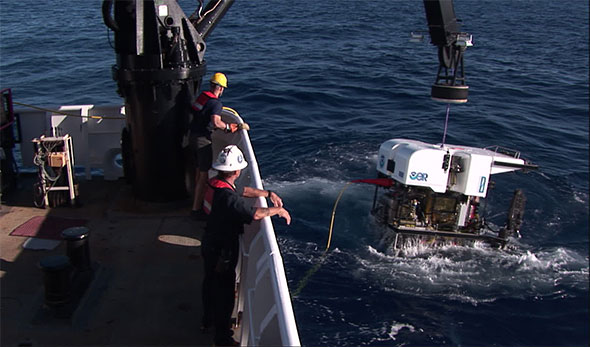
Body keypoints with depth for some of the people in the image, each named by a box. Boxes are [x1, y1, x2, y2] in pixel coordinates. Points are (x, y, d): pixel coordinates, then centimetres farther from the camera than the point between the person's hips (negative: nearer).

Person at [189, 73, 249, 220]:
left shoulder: (202, 95, 8)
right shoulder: (216, 103, -16)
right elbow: (216, 122, -31)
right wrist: (234, 127, -23)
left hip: (193, 137, 9)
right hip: (203, 140, -9)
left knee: (199, 170, 23)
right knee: (204, 175, -3)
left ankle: (197, 199, 38)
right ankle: (196, 209, 0)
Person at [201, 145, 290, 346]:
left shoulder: (216, 184, -3)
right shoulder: (227, 196, -33)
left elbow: (244, 191, 11)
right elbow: (255, 214, -41)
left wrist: (268, 193, 4)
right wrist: (279, 210, -24)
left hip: (209, 244, 10)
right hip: (222, 250, -10)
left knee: (210, 282, 27)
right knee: (224, 292, 7)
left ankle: (208, 321, 50)